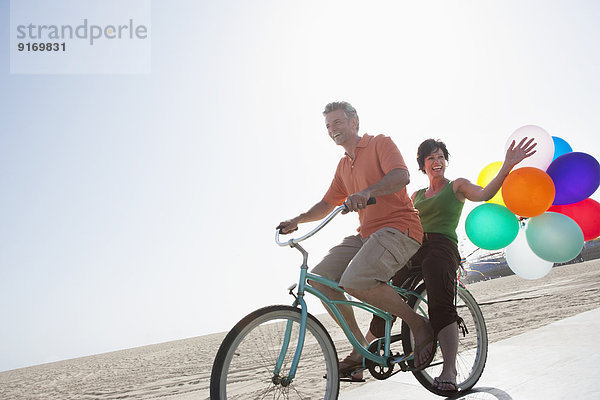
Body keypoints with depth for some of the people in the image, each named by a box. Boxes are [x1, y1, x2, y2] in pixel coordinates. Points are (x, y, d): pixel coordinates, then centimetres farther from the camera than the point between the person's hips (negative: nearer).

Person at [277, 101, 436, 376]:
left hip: (398, 228, -8)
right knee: (320, 278, -8)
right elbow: (327, 204, 27)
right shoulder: (343, 166, 23)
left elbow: (401, 176, -19)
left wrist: (366, 192, -37)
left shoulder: (380, 143, 0)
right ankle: (361, 348, 1)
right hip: (366, 234, 8)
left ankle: (419, 325, -11)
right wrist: (297, 220, 10)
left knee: (355, 280, -31)